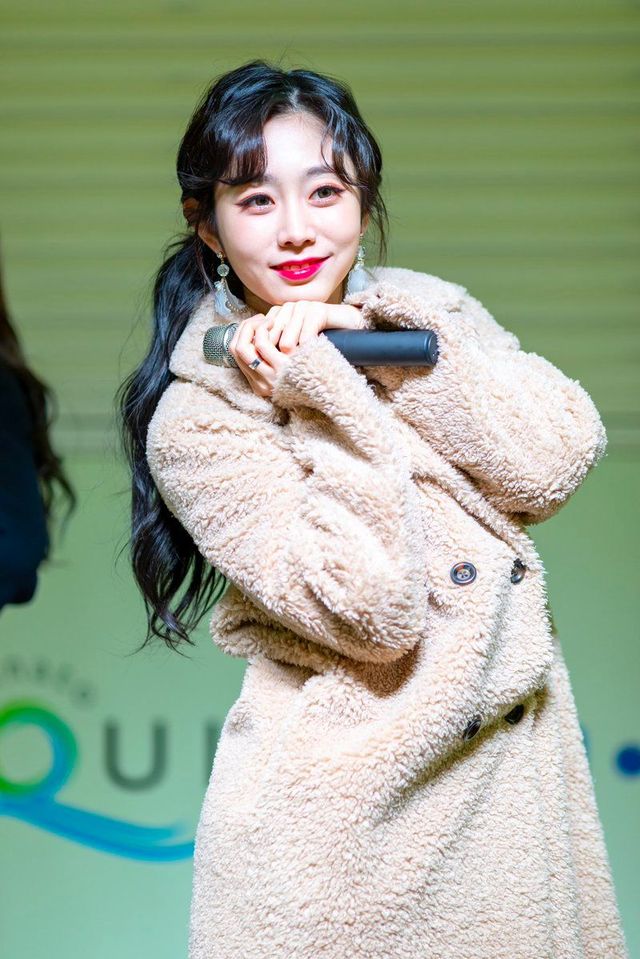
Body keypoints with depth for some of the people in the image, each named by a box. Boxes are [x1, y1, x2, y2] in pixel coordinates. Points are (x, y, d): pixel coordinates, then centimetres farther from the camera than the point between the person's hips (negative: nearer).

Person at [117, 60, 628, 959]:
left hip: (517, 773, 5)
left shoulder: (428, 310, 3)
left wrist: (380, 337, -16)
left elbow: (555, 463, -12)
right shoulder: (198, 419, -12)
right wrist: (318, 381, -18)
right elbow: (376, 611, -21)